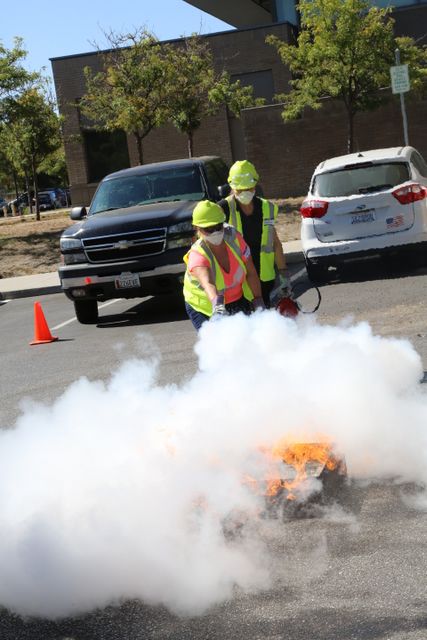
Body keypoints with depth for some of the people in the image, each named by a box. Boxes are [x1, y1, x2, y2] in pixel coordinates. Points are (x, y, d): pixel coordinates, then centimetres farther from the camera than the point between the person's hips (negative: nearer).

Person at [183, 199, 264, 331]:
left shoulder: (234, 237, -16)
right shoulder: (197, 256, -31)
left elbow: (251, 272, -7)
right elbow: (208, 284, -51)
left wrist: (258, 301, -11)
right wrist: (217, 308, -68)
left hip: (239, 300, 4)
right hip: (205, 309, -4)